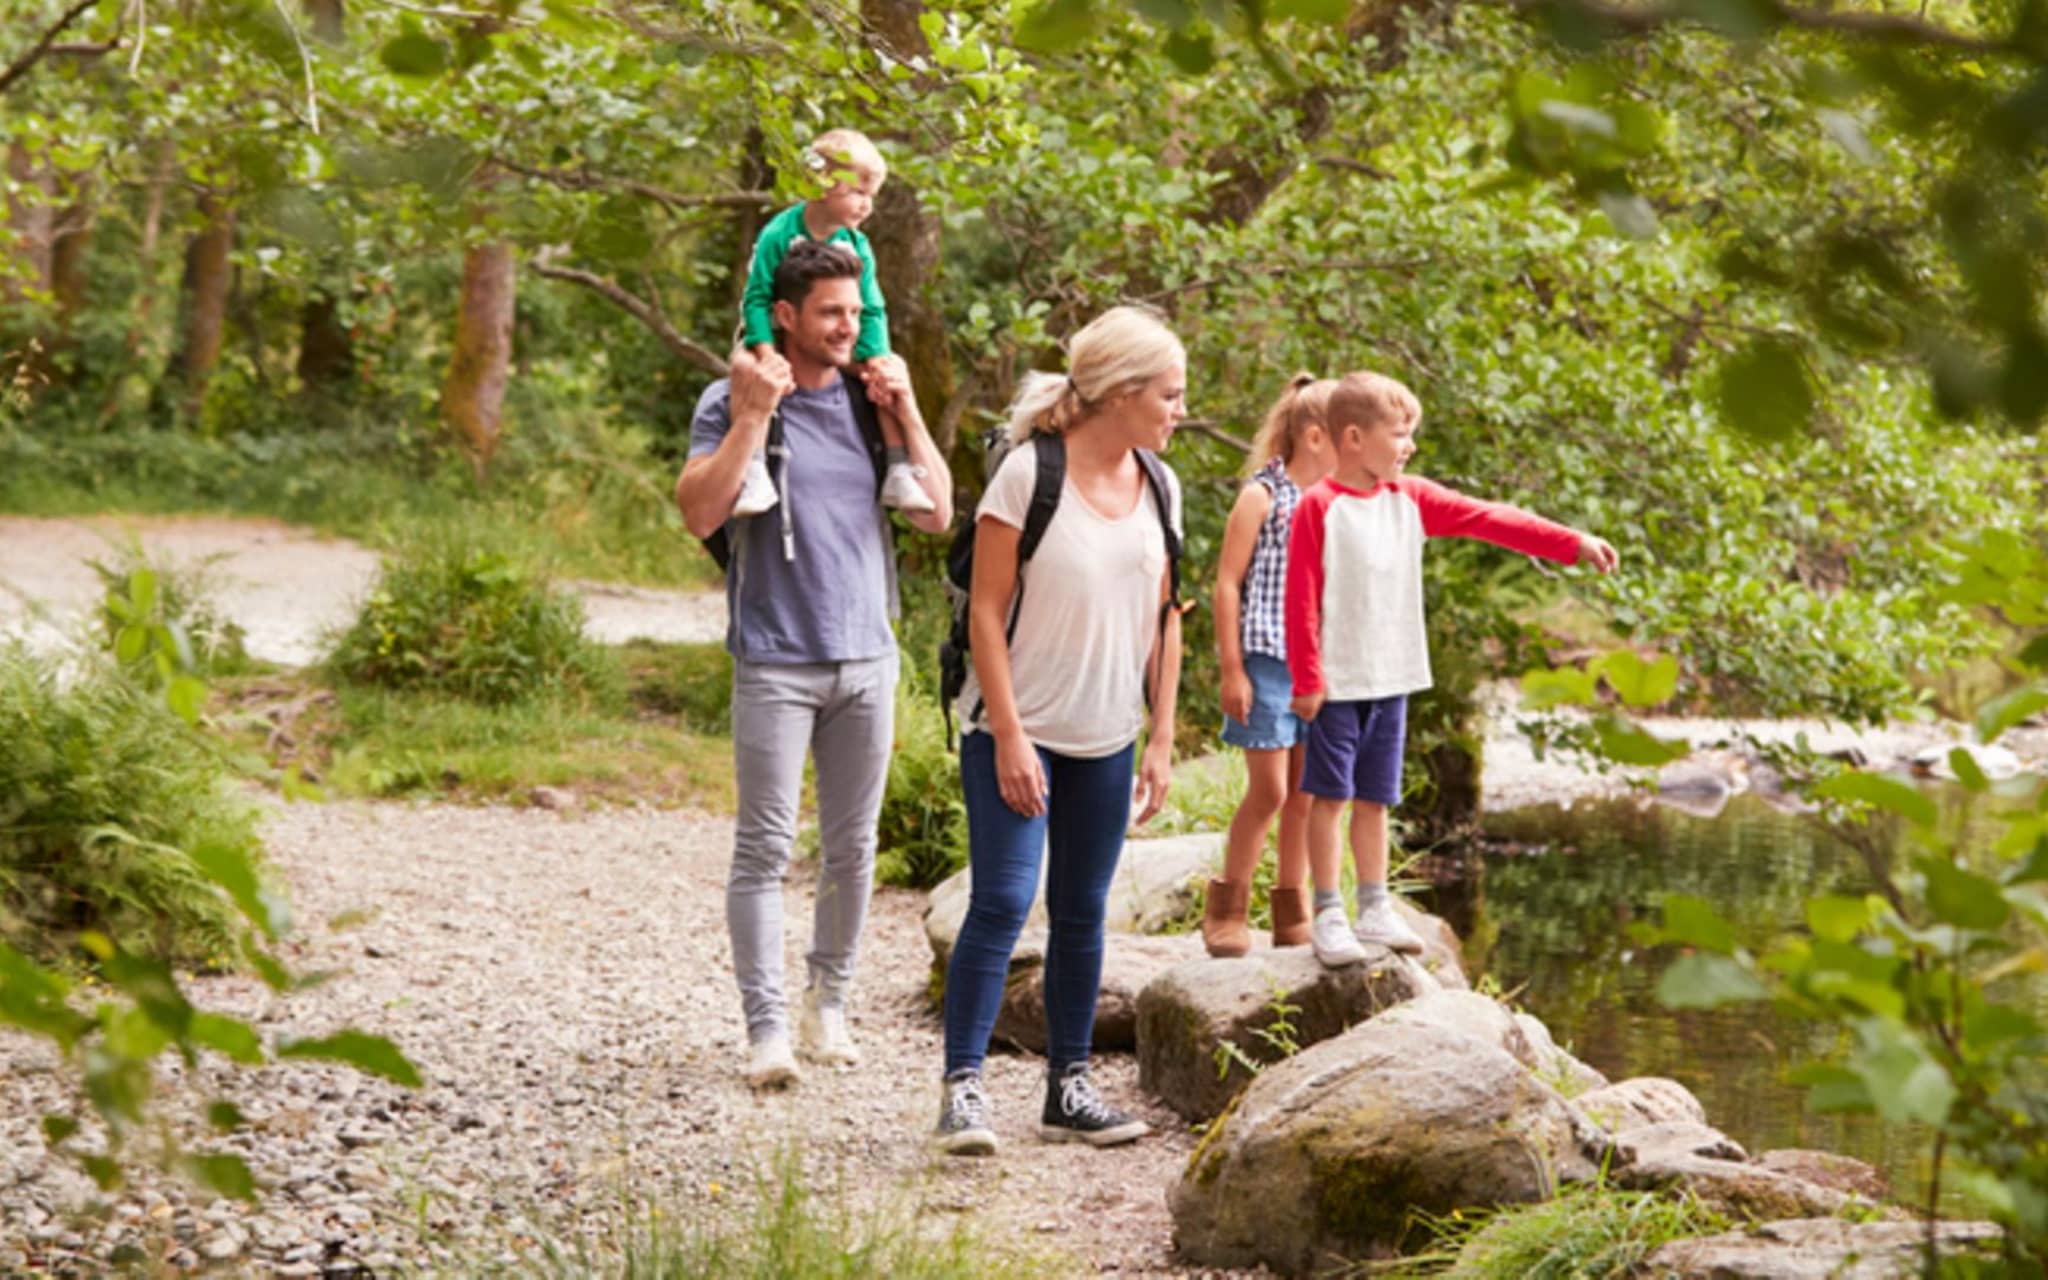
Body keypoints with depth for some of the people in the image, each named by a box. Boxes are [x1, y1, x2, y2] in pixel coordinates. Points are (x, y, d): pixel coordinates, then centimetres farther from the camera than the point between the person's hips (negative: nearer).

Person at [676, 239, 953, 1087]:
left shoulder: (869, 400, 10)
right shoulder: (732, 402, -2)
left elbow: (937, 514, 9)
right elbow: (700, 514, -14)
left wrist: (907, 417, 0)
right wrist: (753, 416, -17)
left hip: (866, 658, 4)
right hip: (776, 660, -4)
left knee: (852, 848, 9)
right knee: (765, 848, -6)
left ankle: (829, 1003, 20)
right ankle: (766, 1027, -6)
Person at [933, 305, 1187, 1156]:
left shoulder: (1159, 489, 6)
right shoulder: (1027, 474, -12)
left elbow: (1164, 618, 12)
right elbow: (986, 609, -11)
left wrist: (1161, 741, 8)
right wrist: (1010, 736, -15)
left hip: (1106, 740, 6)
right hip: (1019, 729, -6)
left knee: (1082, 912, 11)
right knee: (1001, 903, -12)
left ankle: (1068, 1087, 19)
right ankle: (962, 1086, -7)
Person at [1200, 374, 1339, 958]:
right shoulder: (1262, 497, -8)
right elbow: (1228, 583, -8)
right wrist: (1231, 670, -11)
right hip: (1268, 660, -6)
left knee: (1306, 792, 8)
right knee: (1269, 791, -5)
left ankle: (1293, 913, 17)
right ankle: (1225, 910, 9)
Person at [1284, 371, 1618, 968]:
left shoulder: (1410, 499, 7)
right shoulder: (1318, 507, -11)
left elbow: (1489, 519, 4)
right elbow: (1301, 601, -12)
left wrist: (1572, 543, -1)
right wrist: (1306, 679, -14)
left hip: (1391, 678, 6)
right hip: (1337, 681, -6)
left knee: (1374, 798, 13)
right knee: (1330, 795, 1)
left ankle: (1374, 908, 20)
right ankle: (1328, 915, 7)